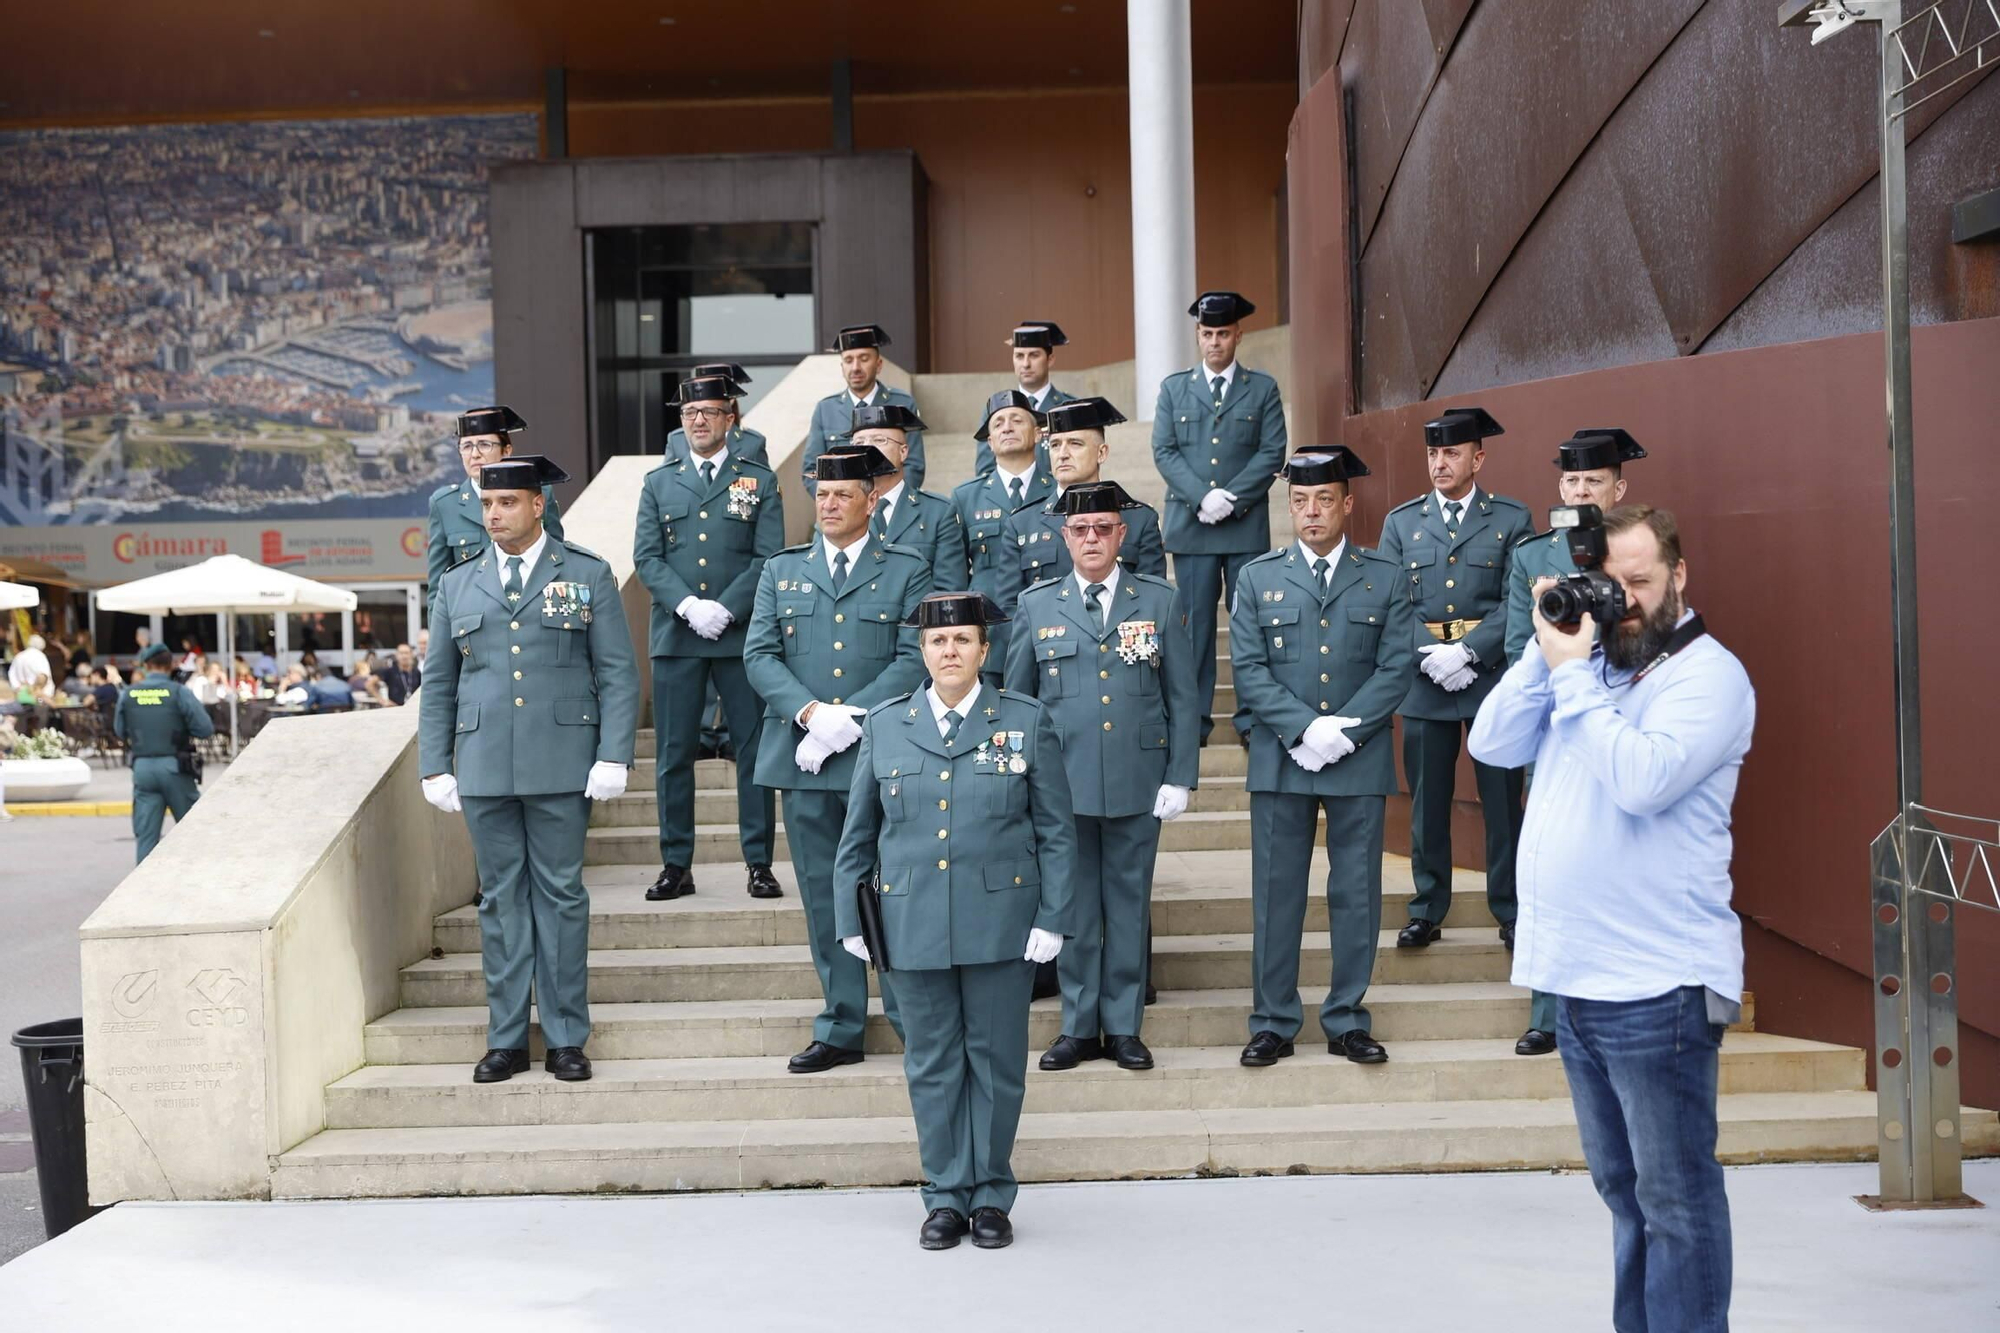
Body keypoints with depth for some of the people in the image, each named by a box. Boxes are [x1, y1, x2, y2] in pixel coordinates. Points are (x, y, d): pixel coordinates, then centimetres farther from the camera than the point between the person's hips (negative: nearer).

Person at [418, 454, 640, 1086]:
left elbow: (617, 673, 1)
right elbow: (438, 684, 14)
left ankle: (566, 1039, 9)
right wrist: (435, 767, 6)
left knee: (561, 894, 2)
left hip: (562, 766, -2)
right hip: (484, 767, 2)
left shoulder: (588, 576, 4)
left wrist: (613, 756, -8)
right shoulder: (458, 585, 12)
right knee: (501, 897, 6)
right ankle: (506, 1039, 13)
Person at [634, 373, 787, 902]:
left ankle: (759, 864, 8)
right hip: (674, 636, 2)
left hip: (742, 634, -1)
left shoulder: (760, 481, 7)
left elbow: (769, 558, -1)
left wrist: (725, 609, -13)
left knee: (754, 749, 1)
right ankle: (676, 865, 11)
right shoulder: (658, 483, 12)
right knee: (674, 754, 3)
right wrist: (687, 606, -11)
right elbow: (646, 557, 4)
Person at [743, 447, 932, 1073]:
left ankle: (913, 1019, 10)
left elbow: (913, 659, -5)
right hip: (802, 757, 3)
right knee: (824, 898, 8)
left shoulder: (907, 571, 5)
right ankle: (840, 1029, 16)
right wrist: (810, 712, -12)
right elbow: (759, 655, 5)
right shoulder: (781, 570, 13)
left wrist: (849, 718, -15)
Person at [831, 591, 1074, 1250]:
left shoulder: (1026, 721, 2)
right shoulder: (885, 724, 6)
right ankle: (946, 1197, 19)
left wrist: (1052, 920, -4)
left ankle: (991, 1196, 19)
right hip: (914, 926, 1)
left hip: (1001, 922, -1)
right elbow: (857, 835, 10)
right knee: (932, 1064, 7)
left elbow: (1057, 832, 2)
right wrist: (850, 921, 6)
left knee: (996, 1061, 6)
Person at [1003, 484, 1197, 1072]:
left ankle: (1123, 1026, 18)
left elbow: (1182, 697, 5)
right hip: (1063, 781, 0)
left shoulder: (1161, 601, 5)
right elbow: (1016, 699, 10)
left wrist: (1180, 777, -1)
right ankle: (1079, 1026, 17)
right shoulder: (1037, 605, 6)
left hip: (1138, 782, 0)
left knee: (1129, 903, 7)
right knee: (1073, 904, 6)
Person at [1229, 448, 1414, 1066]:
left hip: (1360, 760, 0)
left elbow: (1396, 667, -1)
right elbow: (1248, 669, -1)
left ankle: (1347, 1020, 15)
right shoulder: (1259, 578, 7)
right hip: (1280, 760, 0)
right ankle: (1273, 1022, 12)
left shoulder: (1385, 578, 7)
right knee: (1276, 892, 3)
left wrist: (1344, 731, -13)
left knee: (1357, 892, 4)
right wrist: (1304, 729, -13)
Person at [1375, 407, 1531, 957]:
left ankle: (1512, 911, 13)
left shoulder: (1512, 519, 3)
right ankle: (1428, 909, 17)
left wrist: (1467, 652, -16)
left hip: (1494, 679, -2)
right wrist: (1431, 656, -11)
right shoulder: (1401, 522, 9)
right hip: (1422, 682, 2)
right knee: (1427, 802, 7)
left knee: (1503, 800, 3)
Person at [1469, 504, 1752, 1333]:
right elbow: (1491, 745, 6)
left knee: (1675, 1199, 0)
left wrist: (1571, 673, -16)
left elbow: (1641, 779, -24)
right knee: (1623, 1188, 18)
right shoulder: (1588, 657, 13)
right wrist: (1546, 653, -4)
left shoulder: (1708, 674, -9)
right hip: (1574, 975, 8)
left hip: (1656, 984, -7)